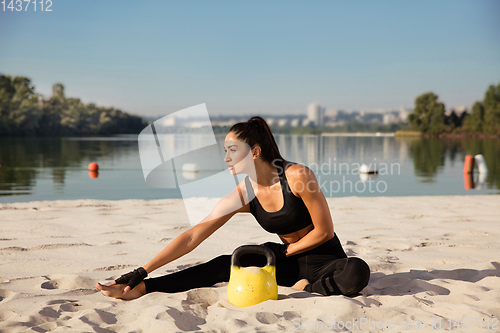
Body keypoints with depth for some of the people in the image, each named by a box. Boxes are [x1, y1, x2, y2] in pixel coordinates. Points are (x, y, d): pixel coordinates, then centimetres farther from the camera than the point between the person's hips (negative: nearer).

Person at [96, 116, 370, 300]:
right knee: (224, 265, -14)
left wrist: (286, 252, -7)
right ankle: (139, 289, -11)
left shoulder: (297, 176, -23)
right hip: (289, 261, 4)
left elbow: (324, 231, -15)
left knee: (357, 273, -37)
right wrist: (141, 273, -15)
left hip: (325, 258, -3)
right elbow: (192, 237, -10)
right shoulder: (242, 196, -9)